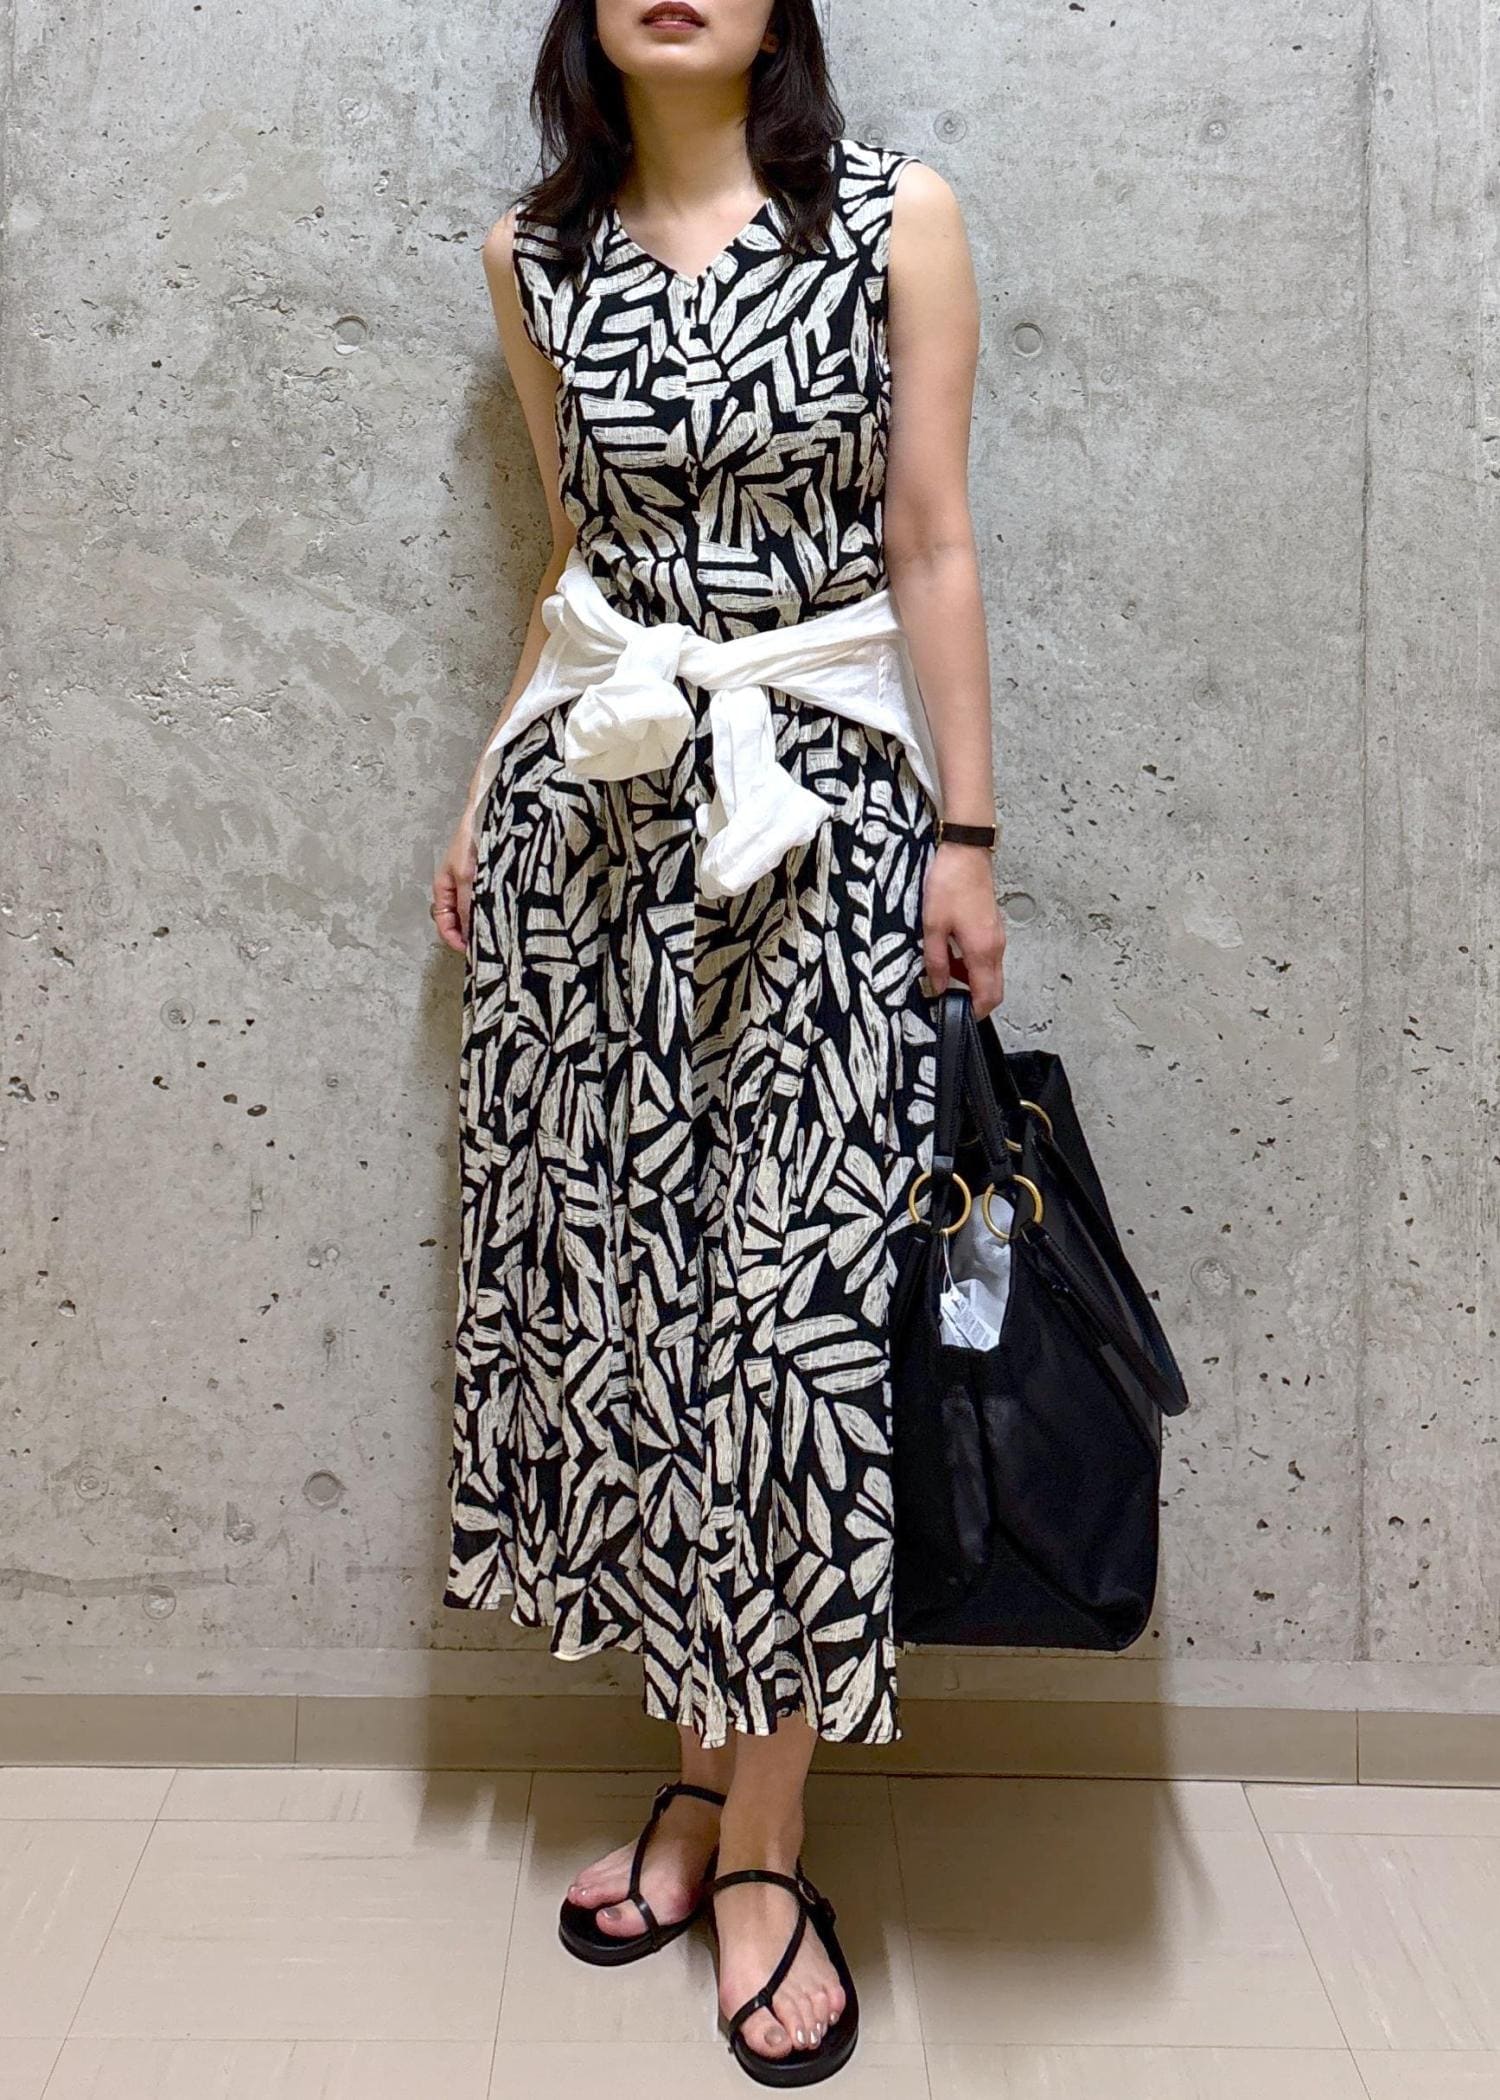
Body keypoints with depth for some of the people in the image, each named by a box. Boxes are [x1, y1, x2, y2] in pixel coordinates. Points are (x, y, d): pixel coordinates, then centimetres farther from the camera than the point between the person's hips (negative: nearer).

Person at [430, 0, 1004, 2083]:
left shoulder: (896, 216, 2)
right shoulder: (536, 252, 11)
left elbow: (932, 551, -1)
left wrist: (967, 836, -4)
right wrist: (486, 793, 16)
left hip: (821, 798, -3)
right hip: (589, 799, 4)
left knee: (793, 1288, -5)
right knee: (621, 1266, 4)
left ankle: (757, 1842, 10)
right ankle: (706, 1772, 22)